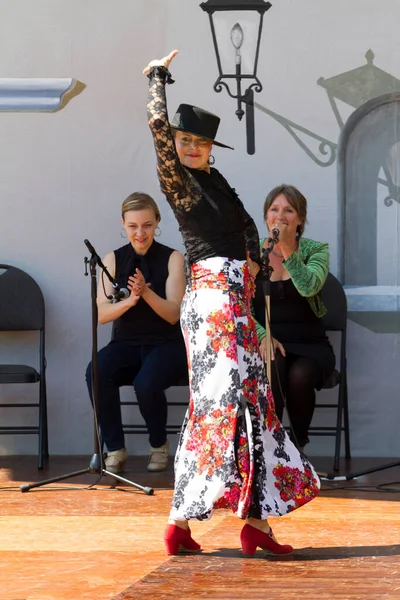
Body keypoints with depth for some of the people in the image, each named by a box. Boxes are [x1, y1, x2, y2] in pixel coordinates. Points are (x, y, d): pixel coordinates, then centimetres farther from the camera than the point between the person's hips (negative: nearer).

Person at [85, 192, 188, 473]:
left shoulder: (172, 258, -3)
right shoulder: (114, 260, 4)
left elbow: (173, 314, -10)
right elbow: (101, 313, -5)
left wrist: (146, 293, -28)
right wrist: (128, 301, -26)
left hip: (167, 344, -2)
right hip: (126, 344, 2)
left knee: (146, 384, -34)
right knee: (96, 373, -31)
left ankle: (159, 446, -4)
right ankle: (115, 449, -17)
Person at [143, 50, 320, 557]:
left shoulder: (214, 180, 18)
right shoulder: (176, 179, -4)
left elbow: (246, 224, 27)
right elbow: (157, 124, -15)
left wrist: (252, 260, 8)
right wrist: (158, 76, -1)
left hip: (235, 296, 9)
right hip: (211, 293, -9)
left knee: (249, 399, 6)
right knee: (222, 399, -16)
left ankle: (256, 519, 6)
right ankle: (181, 519, -18)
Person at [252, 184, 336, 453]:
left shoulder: (316, 250, 2)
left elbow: (308, 287, -19)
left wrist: (287, 249, -25)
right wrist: (263, 336, -18)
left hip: (308, 344, 0)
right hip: (265, 338, 0)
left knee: (300, 375, -33)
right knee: (272, 367, -35)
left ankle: (299, 447, -10)